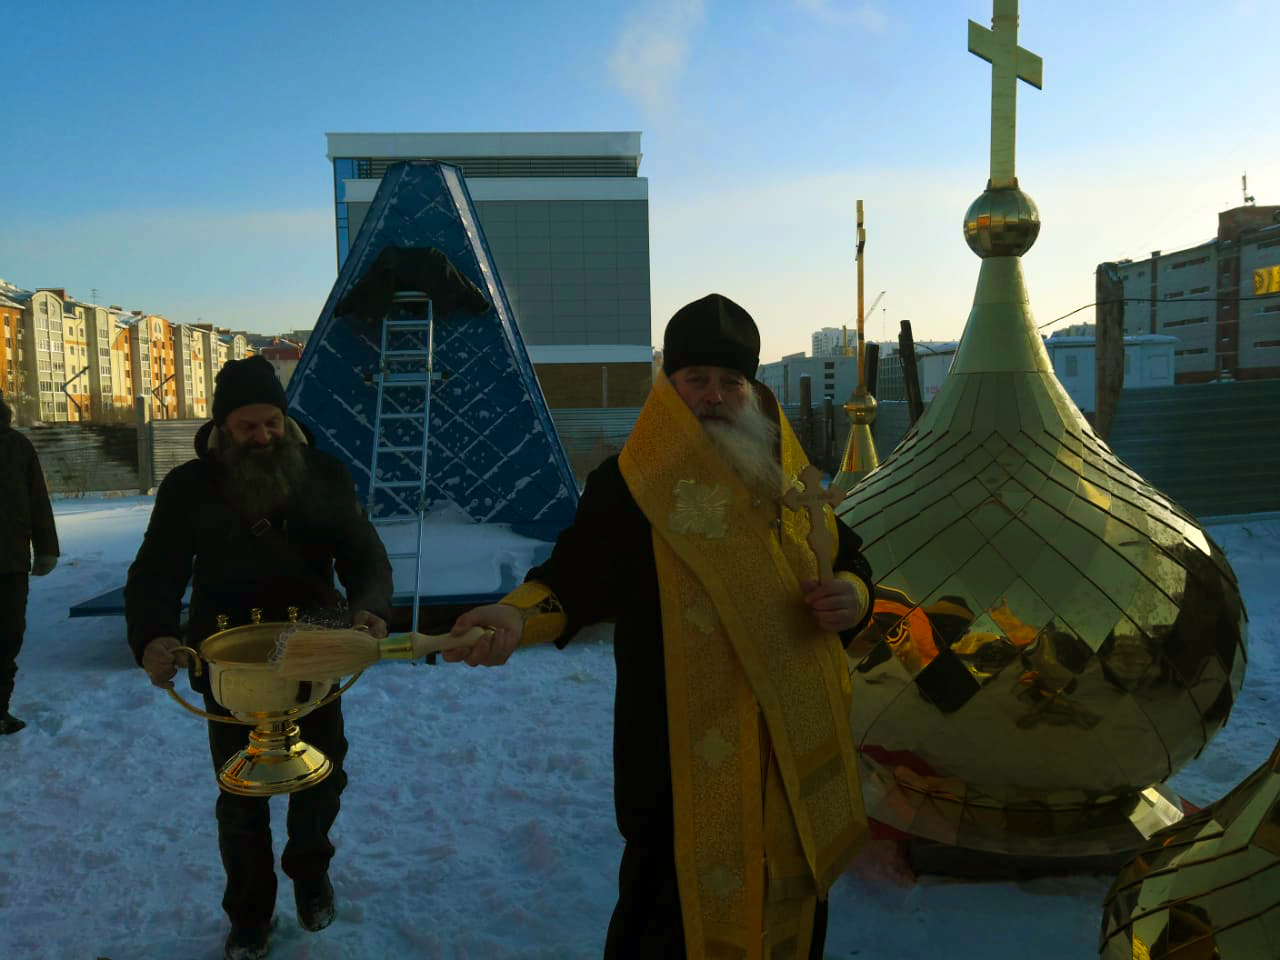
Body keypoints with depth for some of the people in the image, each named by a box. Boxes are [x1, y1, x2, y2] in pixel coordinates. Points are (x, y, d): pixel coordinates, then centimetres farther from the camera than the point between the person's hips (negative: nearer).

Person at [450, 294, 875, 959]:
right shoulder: (630, 485, -8)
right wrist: (518, 615, -34)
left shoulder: (793, 476, 8)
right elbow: (574, 576, -14)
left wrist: (853, 595, -5)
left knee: (792, 906, 21)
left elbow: (848, 558, 17)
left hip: (796, 752, 6)